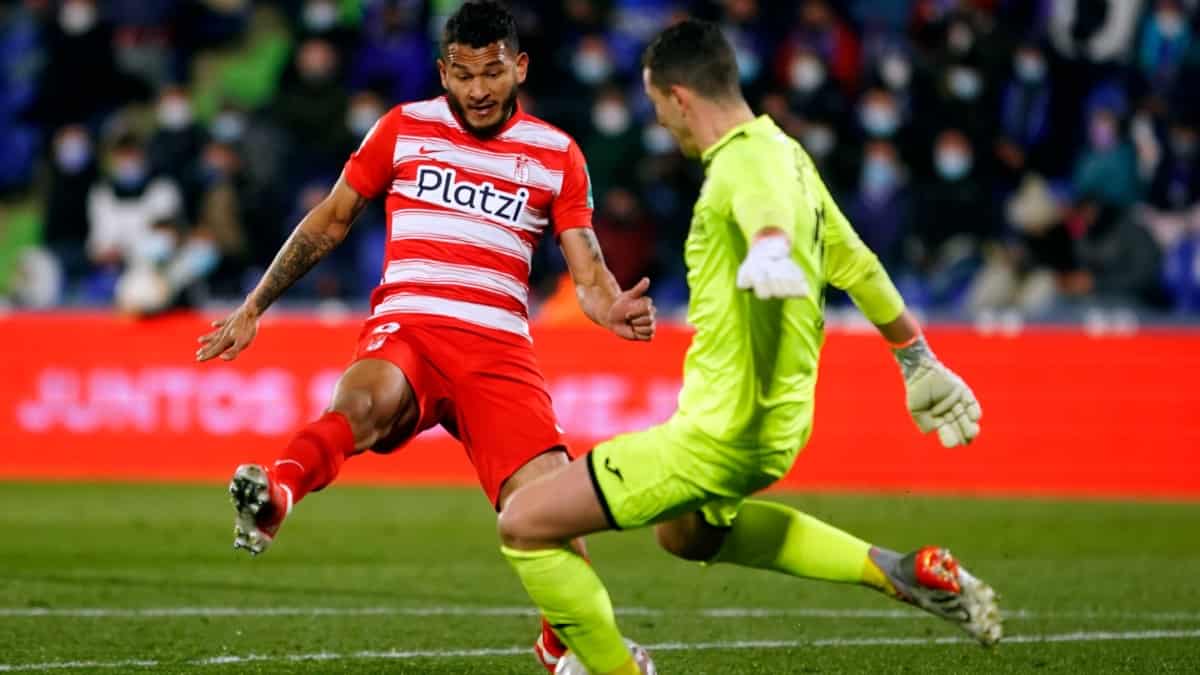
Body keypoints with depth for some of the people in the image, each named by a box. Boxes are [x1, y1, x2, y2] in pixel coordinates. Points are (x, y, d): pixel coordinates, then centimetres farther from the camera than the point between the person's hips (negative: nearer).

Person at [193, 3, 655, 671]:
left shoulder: (557, 155, 12)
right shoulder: (404, 128, 12)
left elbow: (589, 273, 8)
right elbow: (331, 220, 20)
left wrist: (612, 307, -16)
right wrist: (253, 308, 19)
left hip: (499, 346, 1)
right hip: (405, 329, -1)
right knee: (364, 399, -37)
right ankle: (273, 495, -66)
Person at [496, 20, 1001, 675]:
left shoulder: (749, 160, -18)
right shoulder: (785, 152, 13)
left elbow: (771, 203, -43)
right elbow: (857, 266, 22)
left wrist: (770, 250, -66)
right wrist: (919, 364, 31)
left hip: (721, 432, -10)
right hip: (773, 422, 10)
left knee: (525, 524, -6)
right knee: (686, 532, 37)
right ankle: (895, 571, 26)